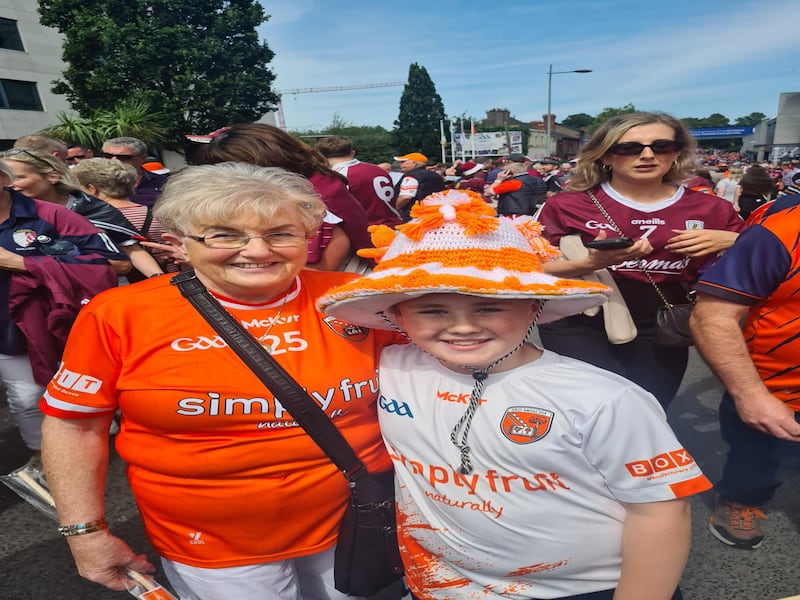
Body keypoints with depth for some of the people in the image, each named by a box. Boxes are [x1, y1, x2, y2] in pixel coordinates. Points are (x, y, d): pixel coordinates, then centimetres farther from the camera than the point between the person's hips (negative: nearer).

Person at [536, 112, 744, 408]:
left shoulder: (710, 209, 2)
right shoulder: (568, 205, -7)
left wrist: (732, 242, -10)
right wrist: (592, 262, -26)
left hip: (660, 333, 4)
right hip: (578, 328, -3)